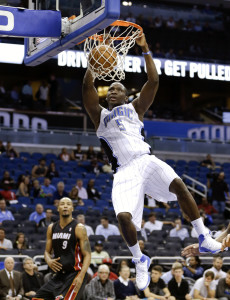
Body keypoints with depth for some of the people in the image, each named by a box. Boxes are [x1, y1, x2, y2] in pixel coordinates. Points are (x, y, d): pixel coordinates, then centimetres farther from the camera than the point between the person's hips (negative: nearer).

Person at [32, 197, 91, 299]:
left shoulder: (79, 228, -10)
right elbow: (47, 251, 17)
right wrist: (49, 261, -8)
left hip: (75, 273, -7)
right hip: (59, 274, 7)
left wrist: (81, 276, -26)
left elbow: (87, 255, -13)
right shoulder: (51, 228, 8)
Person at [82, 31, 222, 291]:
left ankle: (204, 239, -17)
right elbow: (88, 86, 7)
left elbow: (153, 81, 11)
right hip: (124, 170, 0)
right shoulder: (100, 115, 21)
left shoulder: (135, 108, 22)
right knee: (123, 217, -22)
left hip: (146, 160, 1)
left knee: (178, 184, -26)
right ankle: (140, 261, 1)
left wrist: (145, 50, 8)